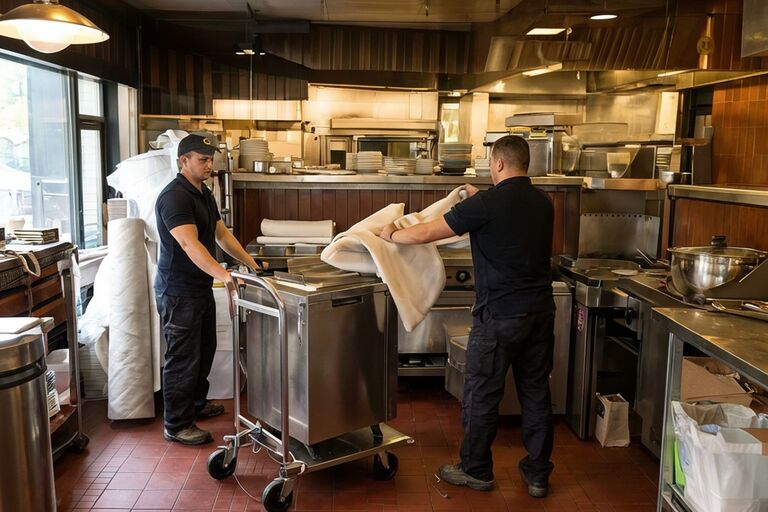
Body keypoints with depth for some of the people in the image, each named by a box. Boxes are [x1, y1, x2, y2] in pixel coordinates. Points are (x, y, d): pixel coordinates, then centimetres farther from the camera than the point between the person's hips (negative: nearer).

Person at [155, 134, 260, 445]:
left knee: (205, 351, 21)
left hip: (202, 287, 10)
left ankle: (195, 404, 39)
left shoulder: (204, 194, 12)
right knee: (183, 358, -2)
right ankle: (176, 425, 10)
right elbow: (190, 245, -31)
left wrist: (251, 263, 12)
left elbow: (222, 235, 18)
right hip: (179, 291, -10)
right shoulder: (174, 197, -20)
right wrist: (223, 274, -42)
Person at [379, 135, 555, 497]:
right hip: (540, 313, 7)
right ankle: (537, 475, 24)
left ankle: (476, 471, 23)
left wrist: (392, 235, 7)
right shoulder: (543, 203, 7)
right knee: (536, 395, 13)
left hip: (499, 317, -6)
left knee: (482, 396, 9)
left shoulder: (486, 204, -14)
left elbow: (425, 234, -10)